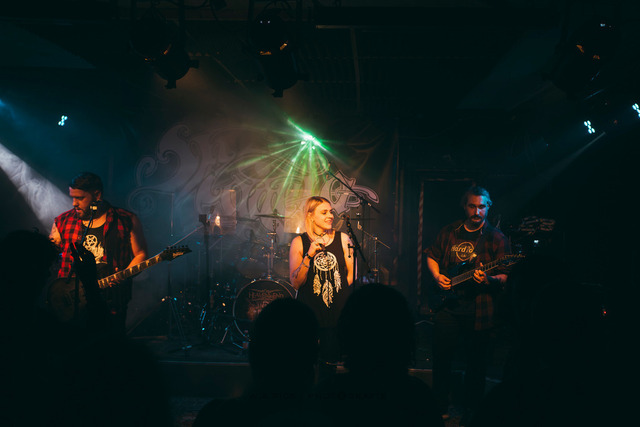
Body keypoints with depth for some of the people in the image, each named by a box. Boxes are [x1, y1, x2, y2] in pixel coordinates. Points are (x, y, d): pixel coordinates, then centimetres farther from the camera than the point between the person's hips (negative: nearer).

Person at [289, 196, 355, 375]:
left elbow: (353, 274, 10)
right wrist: (309, 256, -16)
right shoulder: (299, 242, 1)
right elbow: (296, 283, -6)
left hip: (339, 313, 1)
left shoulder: (343, 239, 5)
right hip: (310, 315, -1)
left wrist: (334, 292, 2)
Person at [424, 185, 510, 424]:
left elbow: (504, 276, -5)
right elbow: (431, 256, 20)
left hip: (478, 312, -3)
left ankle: (470, 412, 21)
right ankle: (441, 407, 23)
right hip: (448, 306, 3)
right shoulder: (449, 232, 10)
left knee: (476, 364, 4)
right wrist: (437, 276, 1)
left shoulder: (496, 238, -1)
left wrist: (489, 279, -26)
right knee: (441, 358, 5)